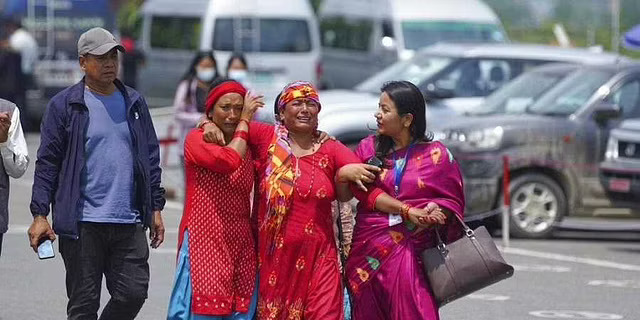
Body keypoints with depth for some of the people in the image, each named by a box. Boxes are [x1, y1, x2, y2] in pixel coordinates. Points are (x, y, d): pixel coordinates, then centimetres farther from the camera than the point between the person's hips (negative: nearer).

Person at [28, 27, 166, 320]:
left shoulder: (135, 103, 12)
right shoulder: (64, 105, 0)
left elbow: (151, 159, 17)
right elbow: (47, 163, -1)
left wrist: (156, 209, 14)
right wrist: (40, 215, -7)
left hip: (129, 223, 4)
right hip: (82, 223, -3)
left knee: (134, 293, -2)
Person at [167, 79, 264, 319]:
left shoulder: (247, 146, 14)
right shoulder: (196, 139, -3)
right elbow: (228, 161, -21)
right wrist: (244, 122, -10)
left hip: (240, 245, 6)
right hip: (204, 243, -6)